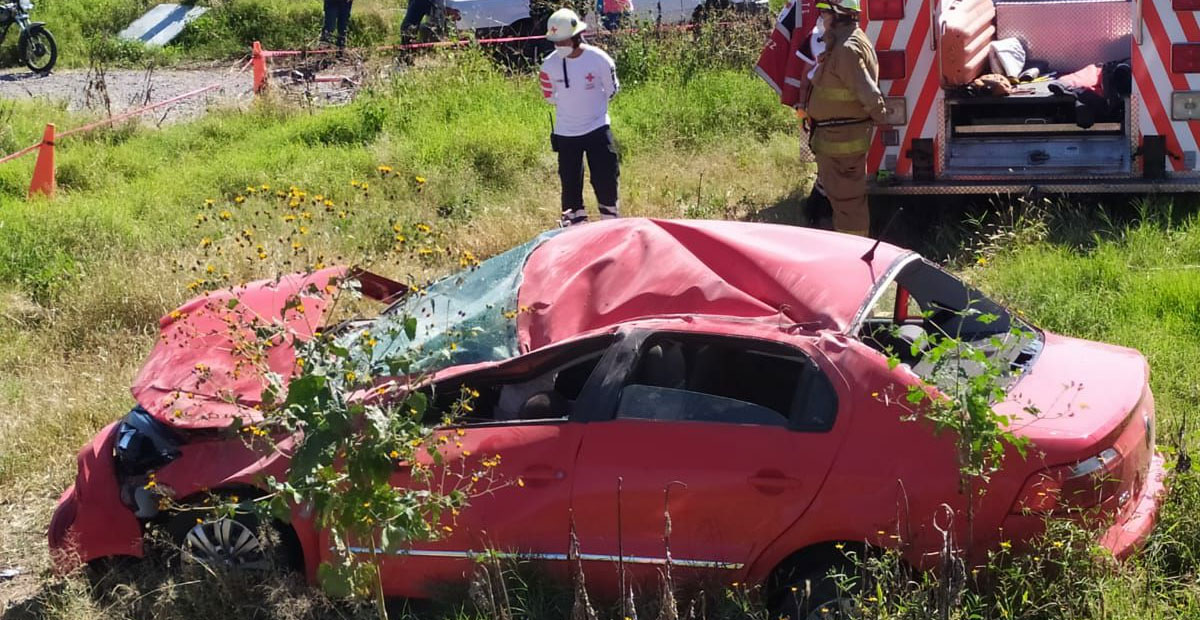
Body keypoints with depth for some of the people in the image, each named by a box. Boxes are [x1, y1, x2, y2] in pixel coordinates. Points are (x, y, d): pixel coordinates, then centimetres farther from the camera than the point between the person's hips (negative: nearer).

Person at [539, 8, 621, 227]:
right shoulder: (550, 65, -12)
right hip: (565, 133, 1)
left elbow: (611, 90, 1)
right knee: (570, 184, 7)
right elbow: (550, 97, 5)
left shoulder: (599, 59, -16)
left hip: (597, 129, -1)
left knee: (606, 180, 2)